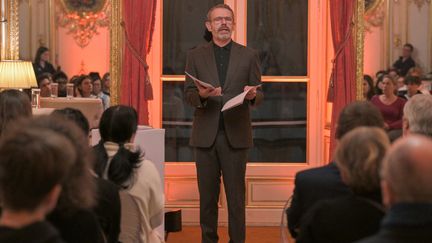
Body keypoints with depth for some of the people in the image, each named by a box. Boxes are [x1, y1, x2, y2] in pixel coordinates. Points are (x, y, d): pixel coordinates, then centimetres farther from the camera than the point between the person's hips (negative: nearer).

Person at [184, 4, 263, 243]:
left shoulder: (248, 55, 5)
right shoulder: (196, 55, 7)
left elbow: (258, 95, 5)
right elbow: (188, 94, 4)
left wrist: (252, 95, -18)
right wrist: (201, 95, -18)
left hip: (235, 134, -1)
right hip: (205, 134, 1)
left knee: (236, 194, 2)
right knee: (207, 194, 7)